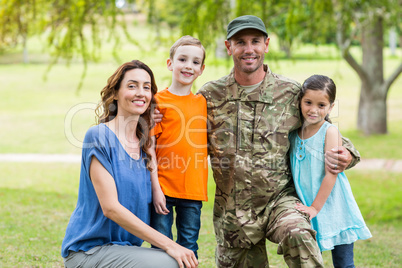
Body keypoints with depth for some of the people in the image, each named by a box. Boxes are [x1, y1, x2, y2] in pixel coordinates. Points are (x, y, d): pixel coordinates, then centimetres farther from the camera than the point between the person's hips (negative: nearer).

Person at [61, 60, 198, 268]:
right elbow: (110, 207, -18)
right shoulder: (99, 136, -11)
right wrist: (169, 245, -21)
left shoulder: (144, 145, 10)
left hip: (126, 247, 6)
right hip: (89, 250, -6)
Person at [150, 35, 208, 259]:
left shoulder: (203, 102, 9)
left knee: (189, 251, 10)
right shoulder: (158, 101, -3)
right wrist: (155, 188, -11)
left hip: (193, 190, 4)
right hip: (163, 188, -3)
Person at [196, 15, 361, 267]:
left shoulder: (291, 93, -2)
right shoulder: (210, 95, 1)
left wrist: (345, 154, -11)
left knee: (299, 236, -33)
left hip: (279, 200, -2)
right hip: (231, 211, 2)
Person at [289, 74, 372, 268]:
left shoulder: (330, 132, -10)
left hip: (334, 210, -4)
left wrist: (315, 208, -16)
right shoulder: (294, 132, 5)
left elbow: (331, 174, -14)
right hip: (307, 210, 5)